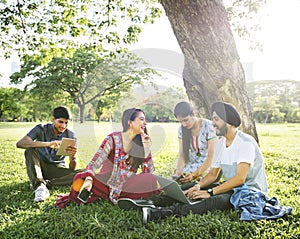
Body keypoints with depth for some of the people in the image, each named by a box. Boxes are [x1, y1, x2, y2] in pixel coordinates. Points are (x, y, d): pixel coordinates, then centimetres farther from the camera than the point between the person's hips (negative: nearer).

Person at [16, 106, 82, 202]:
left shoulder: (70, 136, -8)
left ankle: (45, 183, -25)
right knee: (30, 149, -28)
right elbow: (20, 143, -30)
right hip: (40, 167, -1)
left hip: (58, 169, 1)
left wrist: (72, 157, -35)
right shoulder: (41, 129, -10)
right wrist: (47, 144, -42)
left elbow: (72, 168, -10)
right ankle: (39, 186, -37)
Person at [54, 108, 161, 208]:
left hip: (126, 186, 3)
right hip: (106, 182, -2)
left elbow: (148, 171, 0)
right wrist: (88, 179, -33)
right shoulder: (113, 139, -6)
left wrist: (146, 148, -11)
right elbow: (95, 162, -14)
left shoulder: (141, 142, 4)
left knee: (151, 180, -27)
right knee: (79, 181, -32)